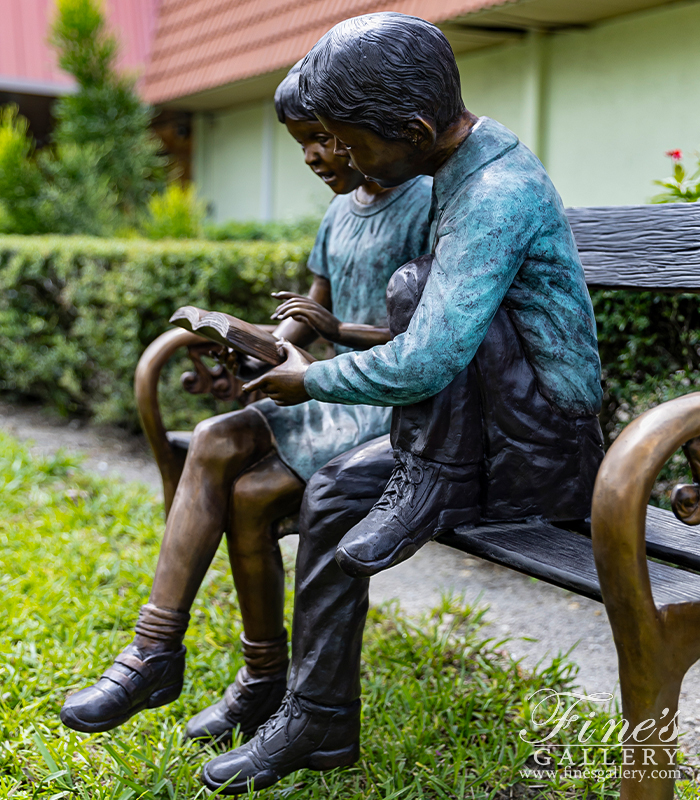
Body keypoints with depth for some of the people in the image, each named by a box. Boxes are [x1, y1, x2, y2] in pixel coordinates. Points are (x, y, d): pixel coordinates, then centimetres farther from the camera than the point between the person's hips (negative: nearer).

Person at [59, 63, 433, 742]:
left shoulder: (430, 207, -10)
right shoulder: (341, 210, 15)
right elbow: (312, 309, 19)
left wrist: (342, 330, -22)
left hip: (404, 410, -7)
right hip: (340, 398, 7)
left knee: (249, 496, -22)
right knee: (215, 443, -20)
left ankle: (265, 678, 0)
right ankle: (155, 649, -18)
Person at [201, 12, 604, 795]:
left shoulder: (498, 194, -23)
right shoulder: (462, 169, 9)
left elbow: (424, 363, -29)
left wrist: (311, 382, -12)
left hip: (545, 451, -9)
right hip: (489, 429, 9)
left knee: (411, 281, -22)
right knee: (330, 494, -2)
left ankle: (430, 493, -9)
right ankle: (316, 721, 7)